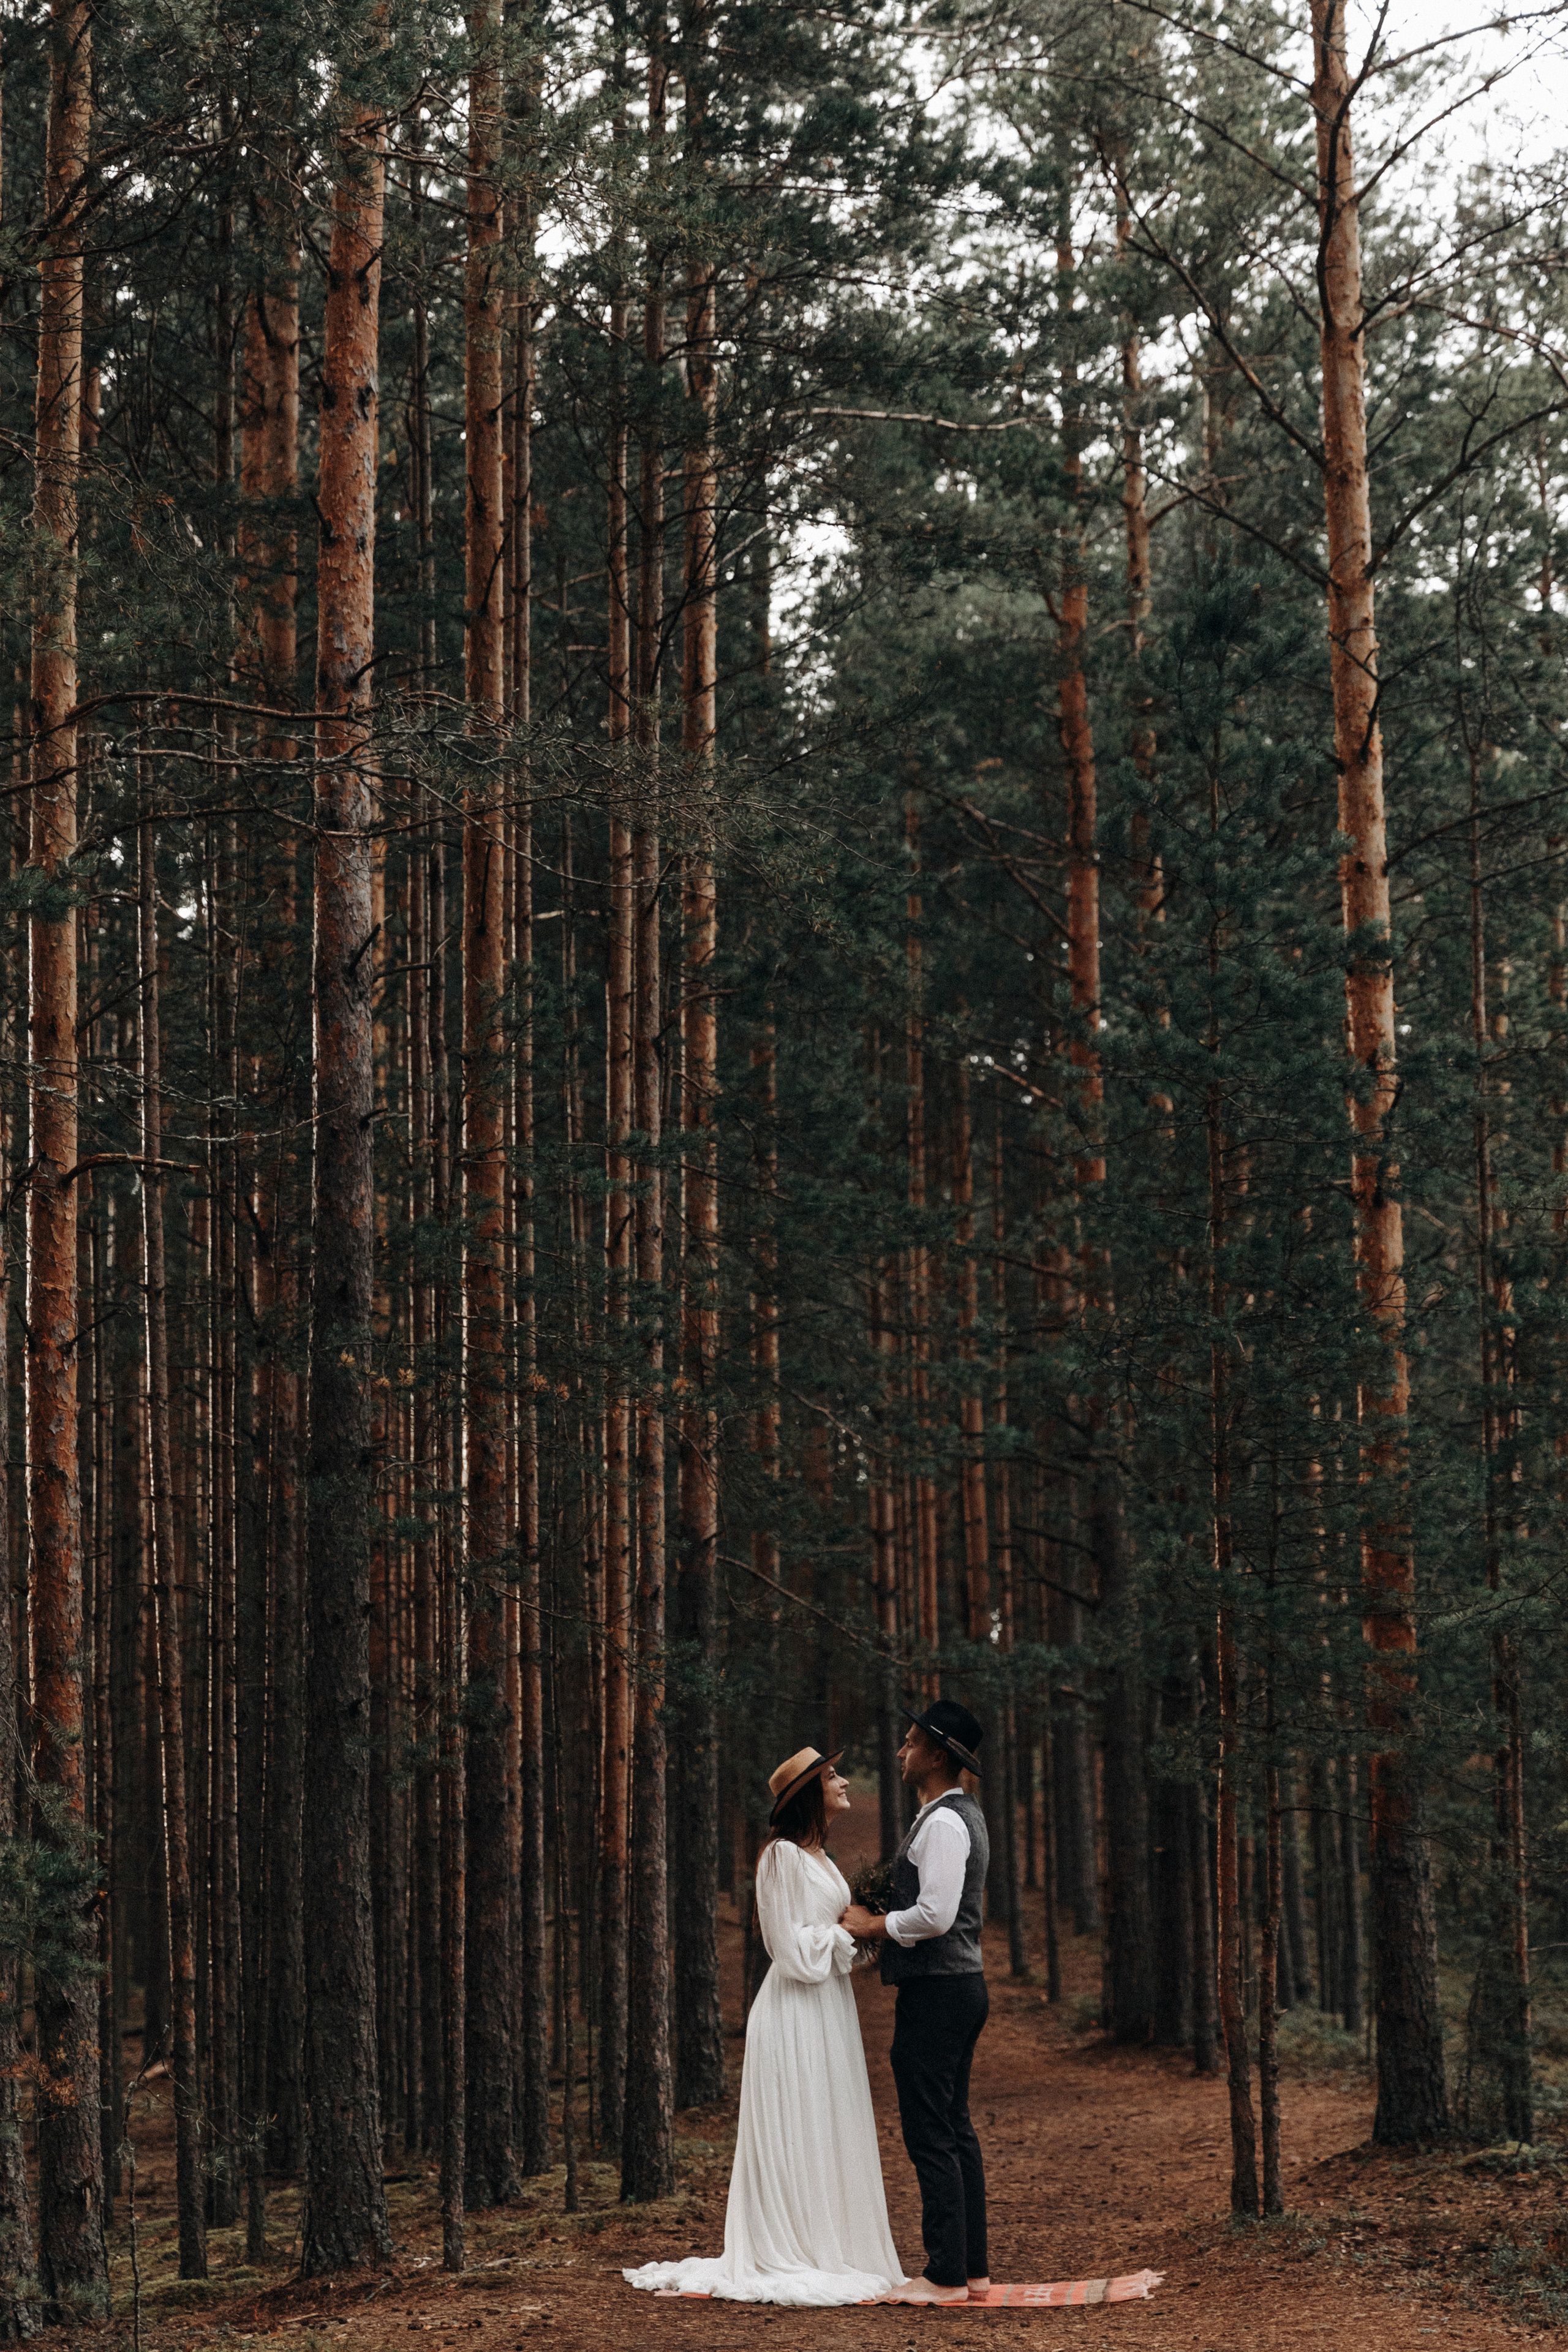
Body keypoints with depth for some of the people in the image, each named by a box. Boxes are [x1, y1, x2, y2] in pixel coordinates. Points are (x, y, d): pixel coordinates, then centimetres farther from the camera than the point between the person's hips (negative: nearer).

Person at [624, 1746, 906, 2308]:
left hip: (829, 2008, 9)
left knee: (830, 2137, 10)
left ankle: (827, 2255, 16)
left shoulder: (819, 1858, 17)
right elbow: (791, 1946, -17)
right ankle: (788, 2261, -2)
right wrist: (851, 1931, -9)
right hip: (795, 2012, -9)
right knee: (794, 2135, -6)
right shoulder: (783, 1856, -12)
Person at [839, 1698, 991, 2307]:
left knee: (930, 2136, -7)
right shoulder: (964, 1814, 17)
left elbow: (935, 1916, -25)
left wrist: (873, 1926, -11)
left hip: (935, 1991, -11)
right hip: (961, 1983, 11)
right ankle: (973, 2268, 17)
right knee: (956, 2131, 13)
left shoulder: (942, 1823, -17)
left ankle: (945, 2277, -4)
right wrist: (880, 1925, 14)